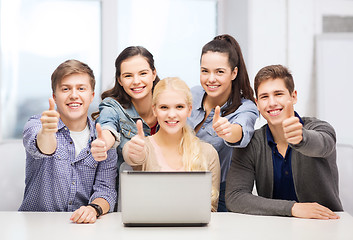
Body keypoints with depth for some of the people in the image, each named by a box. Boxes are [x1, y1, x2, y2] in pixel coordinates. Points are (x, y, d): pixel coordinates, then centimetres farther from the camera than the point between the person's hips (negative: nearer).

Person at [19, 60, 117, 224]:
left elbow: (105, 189, -1)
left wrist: (94, 209, -22)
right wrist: (46, 131, -49)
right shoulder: (36, 124, -3)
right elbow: (41, 149, -26)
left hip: (83, 226, -1)